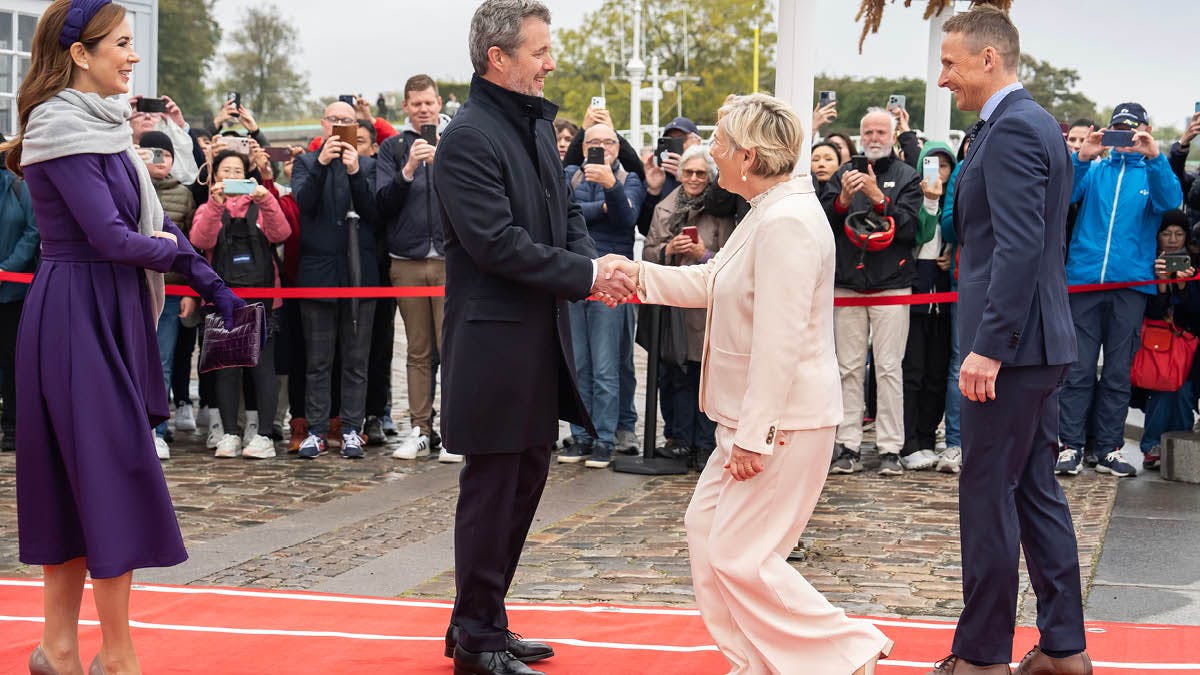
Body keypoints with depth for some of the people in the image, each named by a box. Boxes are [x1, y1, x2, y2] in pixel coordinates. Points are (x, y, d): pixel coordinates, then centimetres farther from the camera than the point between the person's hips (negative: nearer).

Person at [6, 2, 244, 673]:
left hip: (113, 314, 9)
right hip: (80, 313, -9)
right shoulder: (62, 129, -14)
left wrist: (213, 285, 8)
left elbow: (151, 217, 15)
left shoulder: (104, 124, 14)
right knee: (116, 474, -5)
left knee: (79, 479, 12)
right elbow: (111, 237, -21)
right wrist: (175, 251, -3)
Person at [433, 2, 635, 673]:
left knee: (525, 484, 16)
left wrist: (593, 265, -4)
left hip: (541, 338, 9)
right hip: (495, 343, -9)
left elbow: (566, 209, 16)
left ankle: (482, 619, 28)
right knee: (492, 491, 0)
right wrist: (586, 276, -19)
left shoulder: (538, 124, 12)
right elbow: (498, 243, -22)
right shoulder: (468, 139, -16)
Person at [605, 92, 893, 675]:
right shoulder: (768, 213, 12)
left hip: (784, 421, -11)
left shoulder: (786, 223, -22)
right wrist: (639, 274, 16)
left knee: (739, 556, -7)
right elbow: (710, 282, 23)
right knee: (706, 527, 14)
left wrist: (753, 435, -24)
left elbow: (778, 341, -25)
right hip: (753, 418, 11)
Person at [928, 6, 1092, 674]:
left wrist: (988, 346, -24)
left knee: (988, 495, -3)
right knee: (1037, 489, 13)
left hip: (1012, 343, -10)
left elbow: (1019, 247, -23)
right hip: (1040, 342, 10)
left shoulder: (1011, 130, -15)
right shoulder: (1037, 123, 16)